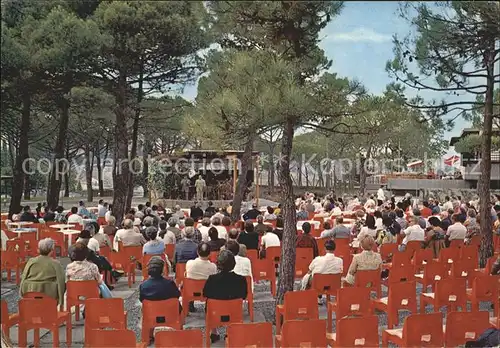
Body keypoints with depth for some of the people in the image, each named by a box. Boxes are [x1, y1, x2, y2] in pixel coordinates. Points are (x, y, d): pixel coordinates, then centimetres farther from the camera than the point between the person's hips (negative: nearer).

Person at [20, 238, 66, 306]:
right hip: (49, 295, -4)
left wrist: (22, 294, 17)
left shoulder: (31, 261, 4)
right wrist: (60, 300, 0)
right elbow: (61, 281, -7)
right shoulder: (55, 264, -4)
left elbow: (23, 278, 8)